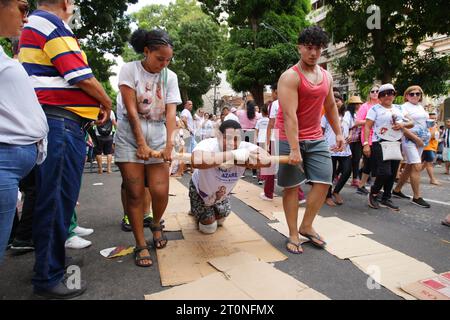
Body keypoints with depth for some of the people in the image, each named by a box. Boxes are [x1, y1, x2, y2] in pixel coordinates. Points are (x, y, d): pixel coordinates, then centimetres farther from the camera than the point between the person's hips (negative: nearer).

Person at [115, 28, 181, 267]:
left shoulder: (170, 77, 3)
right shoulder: (129, 70, -4)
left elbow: (171, 113, -5)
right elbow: (131, 110, -11)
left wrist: (169, 144, -17)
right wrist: (141, 144, -15)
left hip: (158, 137, 2)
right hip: (130, 137, -2)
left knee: (160, 191, -6)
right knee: (134, 193, -2)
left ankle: (156, 224, 26)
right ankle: (141, 245, 11)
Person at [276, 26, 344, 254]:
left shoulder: (327, 76, 11)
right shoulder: (290, 77, -12)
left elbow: (330, 106, 22)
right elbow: (289, 115, -21)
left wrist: (338, 133, 16)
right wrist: (294, 149, -27)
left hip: (316, 139, 7)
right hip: (290, 138, -6)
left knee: (324, 182, 2)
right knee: (292, 186, 1)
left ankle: (307, 226, 19)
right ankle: (293, 234, 13)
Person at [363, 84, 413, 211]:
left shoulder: (398, 109, 15)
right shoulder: (375, 109, -1)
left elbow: (411, 123, 19)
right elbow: (367, 127, -7)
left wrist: (402, 125, -4)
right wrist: (366, 144, -17)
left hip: (396, 145, 6)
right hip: (380, 144, -6)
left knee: (392, 174, 7)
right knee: (384, 172, -15)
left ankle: (386, 199, 20)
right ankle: (373, 194, 9)